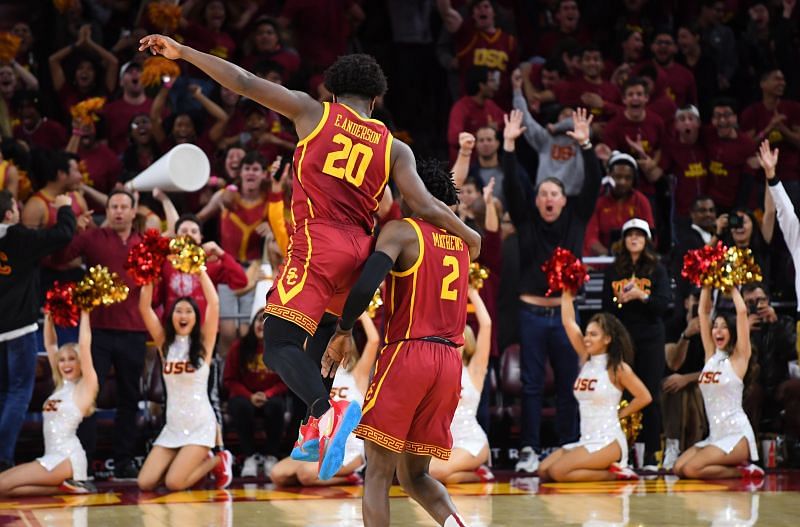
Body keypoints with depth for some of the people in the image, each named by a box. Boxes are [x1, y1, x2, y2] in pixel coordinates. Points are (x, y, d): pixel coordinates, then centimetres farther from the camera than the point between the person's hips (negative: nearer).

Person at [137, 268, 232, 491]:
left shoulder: (204, 343, -1)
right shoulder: (164, 343, 7)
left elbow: (213, 303, -13)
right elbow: (144, 307, -1)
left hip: (200, 424, -5)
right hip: (172, 425, 5)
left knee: (174, 483, -19)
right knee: (145, 483, -8)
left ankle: (217, 462, 10)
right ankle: (200, 460, 16)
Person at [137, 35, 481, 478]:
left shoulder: (313, 113, 7)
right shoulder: (394, 149, 11)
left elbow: (244, 83, 3)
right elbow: (424, 207, 0)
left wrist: (182, 52, 9)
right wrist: (469, 235, 18)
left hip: (317, 244, -5)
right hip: (359, 251, 5)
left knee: (279, 347, -9)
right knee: (321, 334, 28)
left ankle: (327, 412, -35)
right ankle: (316, 430, 21)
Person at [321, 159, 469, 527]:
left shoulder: (400, 230, -2)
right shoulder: (461, 241, 19)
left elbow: (366, 285, -17)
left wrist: (342, 332, -4)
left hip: (407, 354, -6)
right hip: (449, 362, 6)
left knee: (378, 473, 1)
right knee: (414, 475, 15)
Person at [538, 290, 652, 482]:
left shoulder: (618, 368, -7)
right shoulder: (585, 360, 10)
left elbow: (644, 397, -4)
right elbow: (568, 322, 6)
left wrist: (619, 414, -1)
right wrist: (566, 291, 2)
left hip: (609, 442, -7)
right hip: (586, 441, 7)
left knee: (558, 472, -24)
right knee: (543, 472, -5)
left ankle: (614, 472, -7)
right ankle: (603, 468, 4)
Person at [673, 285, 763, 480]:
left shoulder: (739, 357, -3)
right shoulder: (711, 354, 13)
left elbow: (742, 311, -11)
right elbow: (703, 312, 14)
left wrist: (732, 286, 0)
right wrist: (707, 285, 9)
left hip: (737, 436, -7)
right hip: (715, 435, 7)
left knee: (692, 469, -23)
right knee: (678, 469, -9)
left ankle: (743, 470, -3)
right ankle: (735, 464, 6)